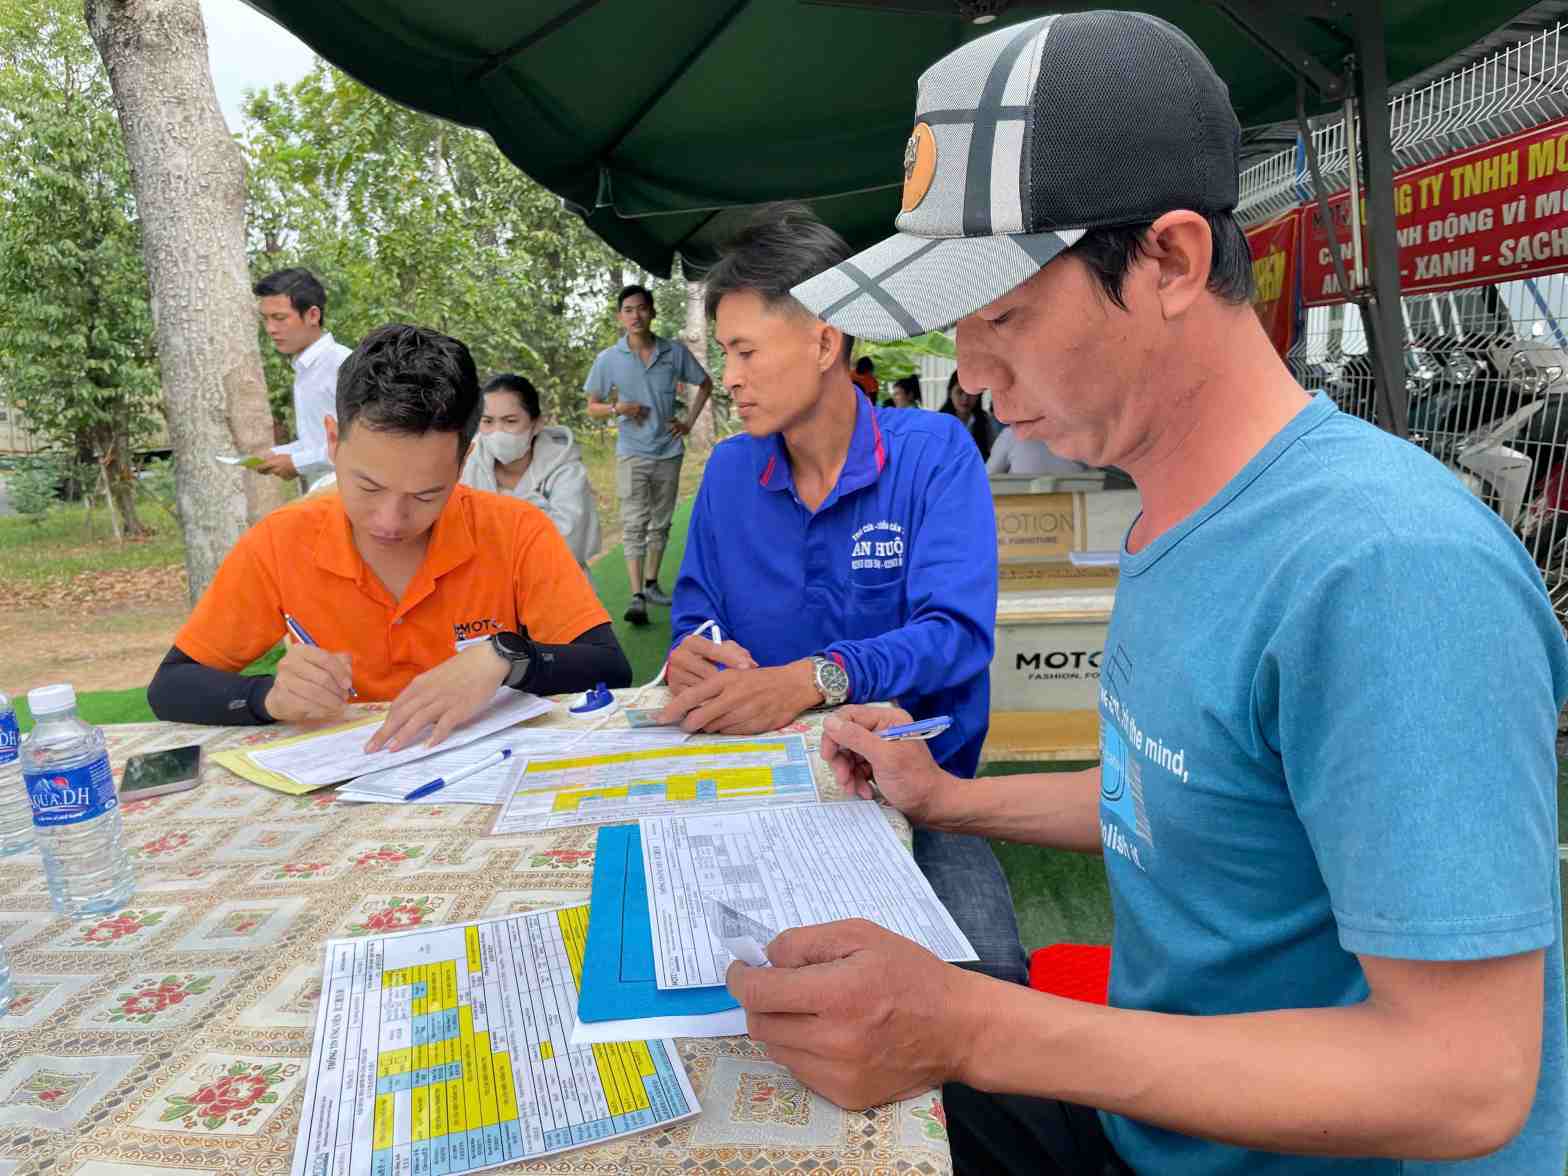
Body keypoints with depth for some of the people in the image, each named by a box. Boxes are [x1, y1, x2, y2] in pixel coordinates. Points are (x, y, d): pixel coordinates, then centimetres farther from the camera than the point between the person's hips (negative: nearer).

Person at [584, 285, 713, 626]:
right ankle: (636, 597, -15)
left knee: (661, 523, 12)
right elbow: (592, 408, 5)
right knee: (634, 524, -11)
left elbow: (705, 384, 15)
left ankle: (651, 584, 27)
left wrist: (690, 421, 5)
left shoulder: (675, 352, -1)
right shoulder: (608, 359, -3)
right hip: (632, 453, -2)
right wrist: (617, 408, -16)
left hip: (669, 452, 2)